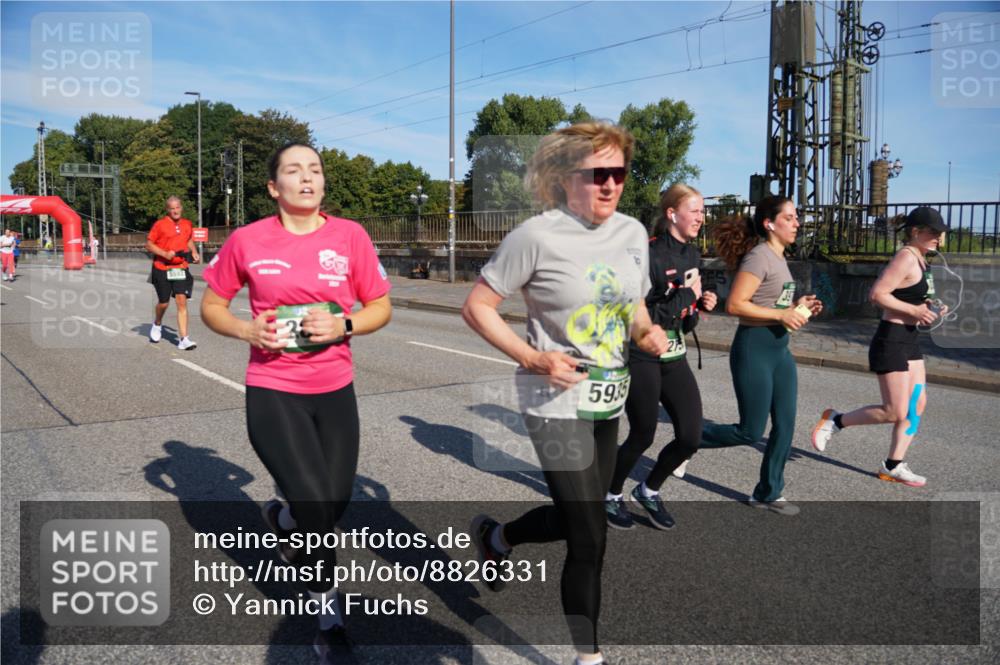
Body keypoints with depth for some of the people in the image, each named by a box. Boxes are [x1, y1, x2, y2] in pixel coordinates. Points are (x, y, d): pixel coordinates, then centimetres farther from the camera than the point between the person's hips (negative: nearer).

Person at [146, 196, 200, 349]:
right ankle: (157, 324, 42)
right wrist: (165, 253, -18)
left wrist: (194, 252, 7)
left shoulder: (187, 224, 7)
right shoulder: (160, 224, -6)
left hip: (181, 268, 2)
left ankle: (184, 339, -10)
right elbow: (148, 244, -4)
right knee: (164, 302, 8)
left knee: (182, 302, -9)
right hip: (162, 269, -2)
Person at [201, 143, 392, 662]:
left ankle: (283, 518, 49)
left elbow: (381, 308, 3)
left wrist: (343, 326, -16)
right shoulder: (247, 241, -4)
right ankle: (329, 616, 20)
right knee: (314, 505, -7)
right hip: (273, 393, -2)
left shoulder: (350, 236, -3)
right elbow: (211, 305, 7)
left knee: (336, 504, 11)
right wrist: (246, 330, -12)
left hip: (335, 391, 3)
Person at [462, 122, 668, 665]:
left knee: (574, 519, 19)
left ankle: (496, 538, 49)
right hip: (557, 403, -7)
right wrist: (532, 358, -21)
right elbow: (476, 307, -12)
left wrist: (647, 333, -5)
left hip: (608, 401, 7)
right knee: (590, 537, -3)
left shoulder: (633, 233, 3)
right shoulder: (536, 236, -17)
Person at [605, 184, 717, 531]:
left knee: (691, 437, 2)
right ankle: (611, 495, 32)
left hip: (675, 359, 7)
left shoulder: (693, 255, 8)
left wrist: (700, 305, -5)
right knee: (642, 436, 6)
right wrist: (687, 295, -17)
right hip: (642, 358, -7)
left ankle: (648, 490, 28)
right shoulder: (649, 254, -16)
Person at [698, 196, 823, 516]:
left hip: (780, 349, 9)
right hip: (754, 349, -9)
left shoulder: (779, 258, 13)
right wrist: (782, 315, -22)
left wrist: (797, 306, 5)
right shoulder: (758, 256, -15)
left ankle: (768, 493, 23)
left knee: (785, 425, 10)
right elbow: (735, 304, -23)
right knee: (751, 432, -2)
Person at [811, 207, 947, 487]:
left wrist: (928, 307, 9)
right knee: (895, 412, -8)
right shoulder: (906, 258, -16)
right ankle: (835, 420, 11)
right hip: (891, 339, -10)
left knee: (917, 405, 10)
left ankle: (893, 466, 17)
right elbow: (876, 294, -23)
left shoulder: (918, 259, 14)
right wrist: (915, 311, -20)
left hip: (909, 339, 10)